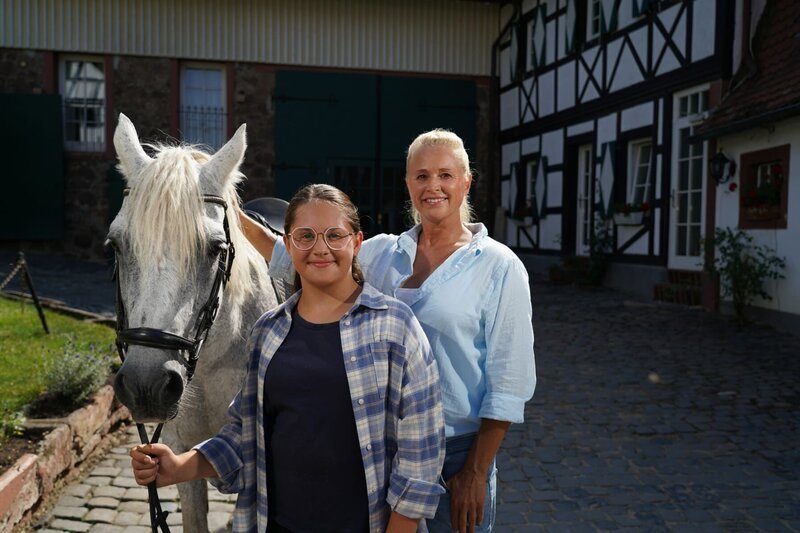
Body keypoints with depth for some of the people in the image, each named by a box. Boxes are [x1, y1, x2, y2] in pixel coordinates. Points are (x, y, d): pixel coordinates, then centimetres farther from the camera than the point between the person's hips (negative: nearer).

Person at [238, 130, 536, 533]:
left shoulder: (499, 266, -10)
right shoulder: (383, 252, 1)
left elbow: (509, 384, -11)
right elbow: (293, 258, 9)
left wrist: (475, 473, -12)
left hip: (456, 451, -4)